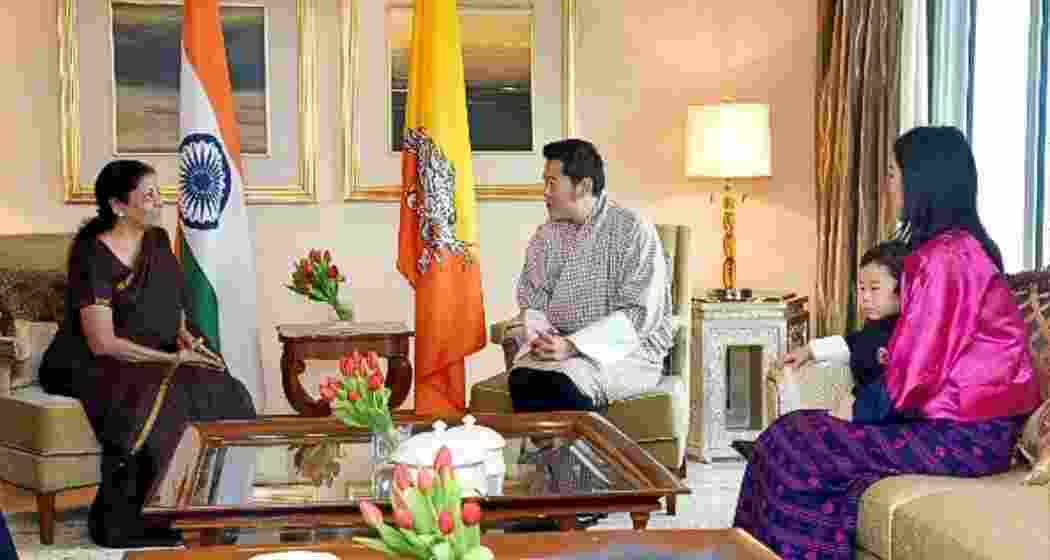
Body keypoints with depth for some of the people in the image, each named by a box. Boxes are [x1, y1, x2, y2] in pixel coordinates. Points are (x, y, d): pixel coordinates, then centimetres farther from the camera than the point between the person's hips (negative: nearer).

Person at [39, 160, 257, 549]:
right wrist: (173, 359, -21)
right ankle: (122, 520, -20)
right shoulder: (92, 257, -19)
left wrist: (186, 337, -2)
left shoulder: (158, 241, 5)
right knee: (165, 401, -34)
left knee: (221, 394, -15)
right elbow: (102, 343, -22)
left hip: (153, 360, 7)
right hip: (94, 368, -7)